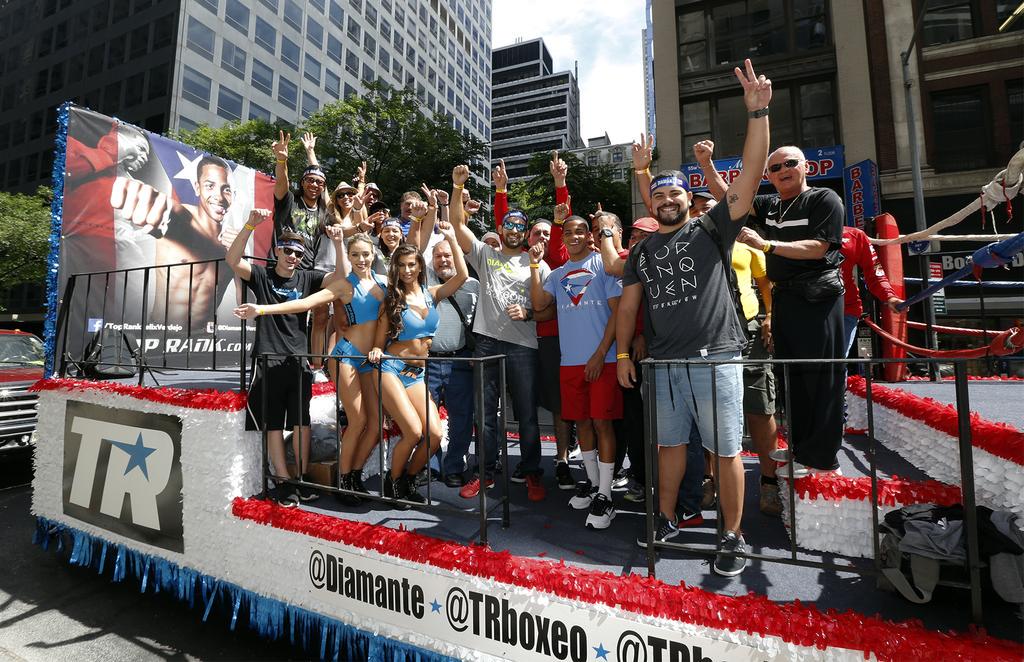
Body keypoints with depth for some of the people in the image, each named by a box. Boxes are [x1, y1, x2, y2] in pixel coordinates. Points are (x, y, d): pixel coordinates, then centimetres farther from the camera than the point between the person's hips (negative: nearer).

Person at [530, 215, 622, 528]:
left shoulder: (603, 264, 1)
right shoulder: (557, 274, 16)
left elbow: (617, 311, -5)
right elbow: (538, 304, 2)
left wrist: (601, 353, -12)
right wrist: (534, 266, -3)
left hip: (602, 359, -5)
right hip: (570, 361, 5)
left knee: (602, 421, -4)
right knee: (582, 421, 12)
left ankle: (604, 496, 5)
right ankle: (592, 481, 30)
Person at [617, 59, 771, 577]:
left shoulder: (712, 230, 3)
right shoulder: (642, 250, 14)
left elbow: (748, 180, -9)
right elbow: (628, 303, 11)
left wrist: (758, 114, -17)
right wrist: (623, 353, 4)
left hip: (715, 358, -3)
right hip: (664, 362, 4)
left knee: (725, 449, 3)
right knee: (670, 442, 15)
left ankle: (733, 537, 20)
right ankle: (667, 520, 32)